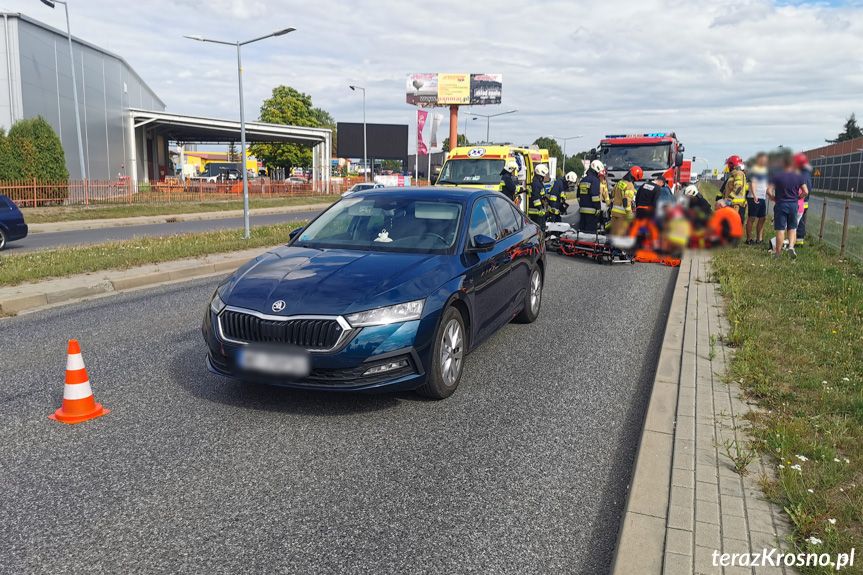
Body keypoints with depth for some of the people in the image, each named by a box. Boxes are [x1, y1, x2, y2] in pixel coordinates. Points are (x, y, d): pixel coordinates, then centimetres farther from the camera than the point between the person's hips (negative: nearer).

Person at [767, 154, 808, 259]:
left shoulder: (777, 177, -5)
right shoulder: (798, 177, 1)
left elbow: (769, 191, -12)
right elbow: (805, 191, -4)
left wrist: (773, 198, 5)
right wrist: (797, 197, 13)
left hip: (781, 204, -2)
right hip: (793, 204, 2)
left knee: (780, 230, 1)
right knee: (792, 228, 14)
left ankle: (778, 252, 5)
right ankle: (791, 246, -8)